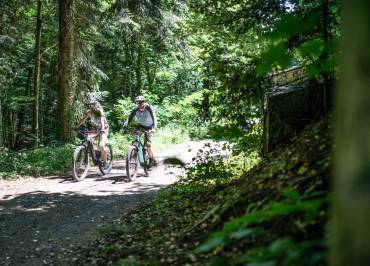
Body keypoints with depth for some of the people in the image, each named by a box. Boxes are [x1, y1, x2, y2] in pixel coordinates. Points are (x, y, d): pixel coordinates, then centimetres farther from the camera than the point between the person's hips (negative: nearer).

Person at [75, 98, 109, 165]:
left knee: (101, 145, -23)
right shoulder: (89, 112, -10)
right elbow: (82, 119, -15)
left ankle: (105, 161, -2)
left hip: (104, 129, -5)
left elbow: (102, 120, -36)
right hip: (95, 128, 5)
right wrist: (76, 127, -29)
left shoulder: (100, 111, -23)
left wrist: (102, 130, -52)